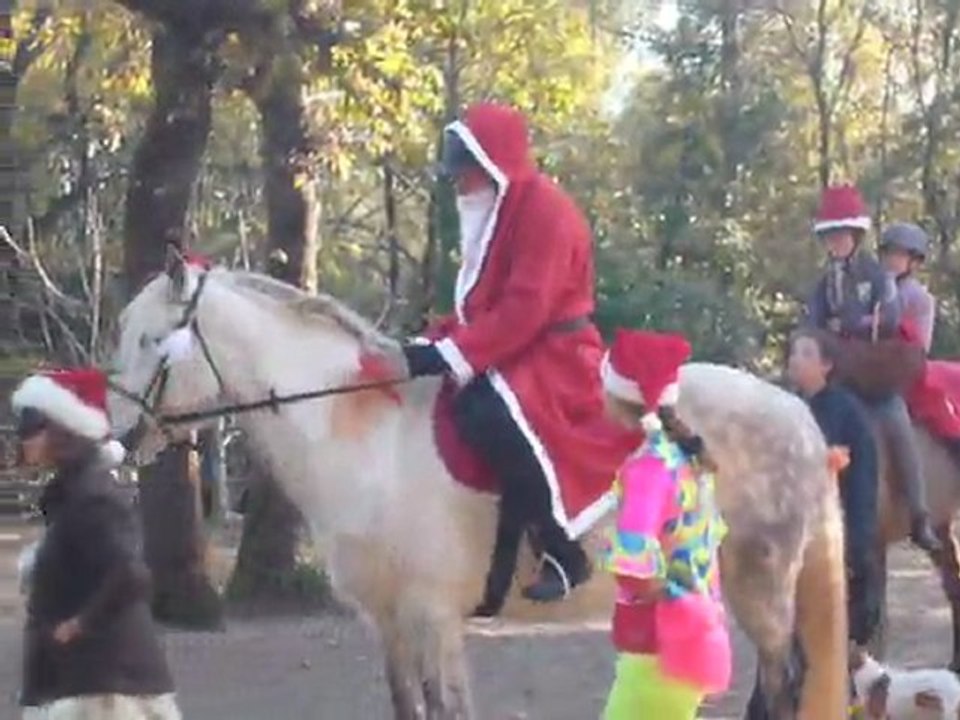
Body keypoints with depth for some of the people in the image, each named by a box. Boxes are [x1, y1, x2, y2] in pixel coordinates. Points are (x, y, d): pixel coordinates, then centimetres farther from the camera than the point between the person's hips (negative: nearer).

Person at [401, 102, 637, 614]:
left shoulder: (542, 208, -14)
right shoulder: (496, 213, 16)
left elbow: (525, 308, -23)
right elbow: (478, 302, 16)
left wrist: (453, 355, -26)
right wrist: (432, 344, 0)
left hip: (553, 356, -11)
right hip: (511, 357, 11)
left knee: (490, 415, -36)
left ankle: (562, 552, -25)